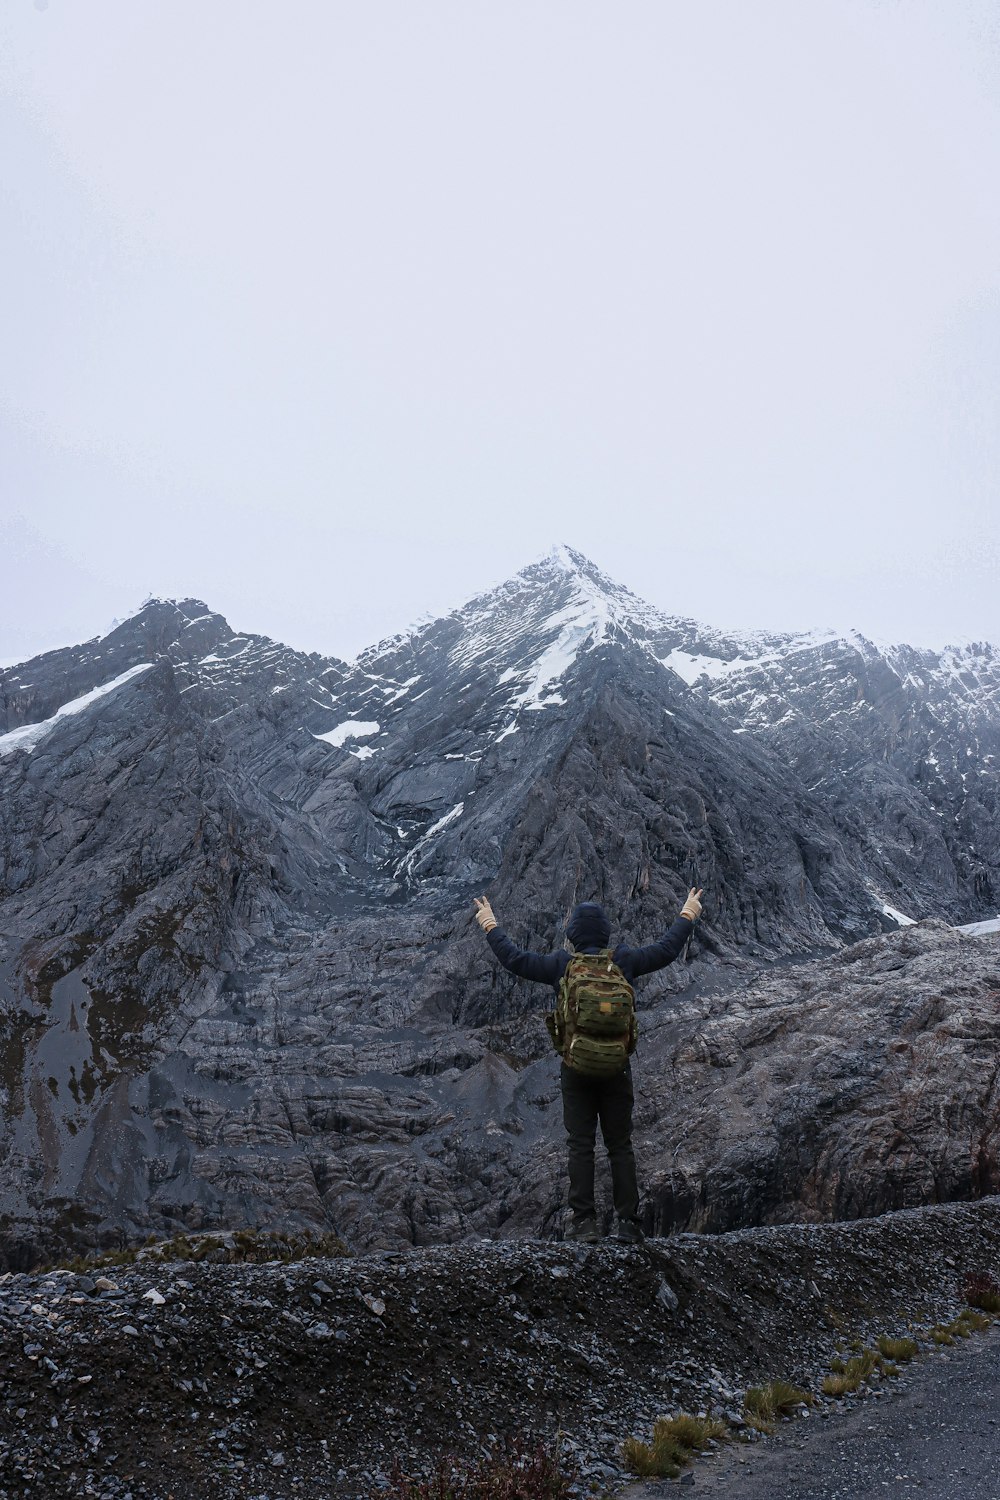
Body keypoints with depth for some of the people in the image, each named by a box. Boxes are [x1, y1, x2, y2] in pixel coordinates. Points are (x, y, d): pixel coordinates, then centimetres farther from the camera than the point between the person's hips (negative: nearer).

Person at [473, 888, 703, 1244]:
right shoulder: (624, 961, -4)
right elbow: (667, 949, 7)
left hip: (576, 1068, -1)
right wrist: (688, 915, 22)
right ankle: (628, 1223, 9)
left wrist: (491, 926, 11)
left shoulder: (561, 964, -8)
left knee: (581, 1145, 5)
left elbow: (515, 959, -3)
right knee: (620, 1146, 9)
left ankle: (584, 1222, 3)